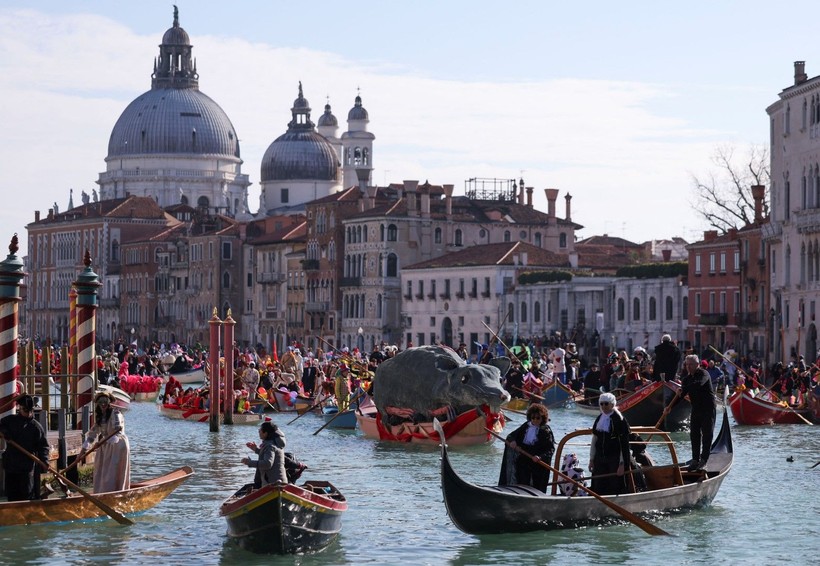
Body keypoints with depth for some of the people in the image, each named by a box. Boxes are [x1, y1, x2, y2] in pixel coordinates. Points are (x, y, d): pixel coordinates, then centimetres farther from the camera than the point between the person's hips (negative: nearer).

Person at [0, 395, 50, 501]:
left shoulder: (36, 426, 0)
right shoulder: (10, 420, 6)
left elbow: (43, 446, -1)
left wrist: (44, 461, -16)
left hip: (27, 466, -3)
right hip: (10, 465, 3)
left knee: (28, 494, -5)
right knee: (12, 495, 8)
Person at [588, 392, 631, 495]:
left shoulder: (620, 420, -10)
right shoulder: (599, 419, 10)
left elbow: (624, 444, -12)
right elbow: (594, 440, 16)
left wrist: (622, 464, -16)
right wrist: (591, 459, 12)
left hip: (614, 460, -6)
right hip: (600, 459, 6)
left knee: (615, 488, -5)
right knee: (599, 488, 7)